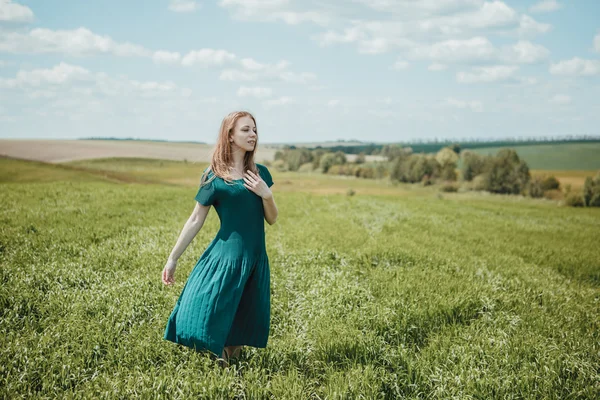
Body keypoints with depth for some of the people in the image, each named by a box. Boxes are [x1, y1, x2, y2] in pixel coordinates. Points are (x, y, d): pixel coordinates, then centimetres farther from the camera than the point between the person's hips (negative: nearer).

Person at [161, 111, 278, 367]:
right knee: (210, 320, -10)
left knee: (243, 328, 6)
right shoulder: (214, 176, -3)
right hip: (225, 256, -4)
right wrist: (172, 259, -1)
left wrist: (266, 194, -8)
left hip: (256, 259, 4)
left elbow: (272, 219, 11)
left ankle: (227, 362, 24)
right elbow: (196, 220, 0)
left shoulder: (260, 173, 9)